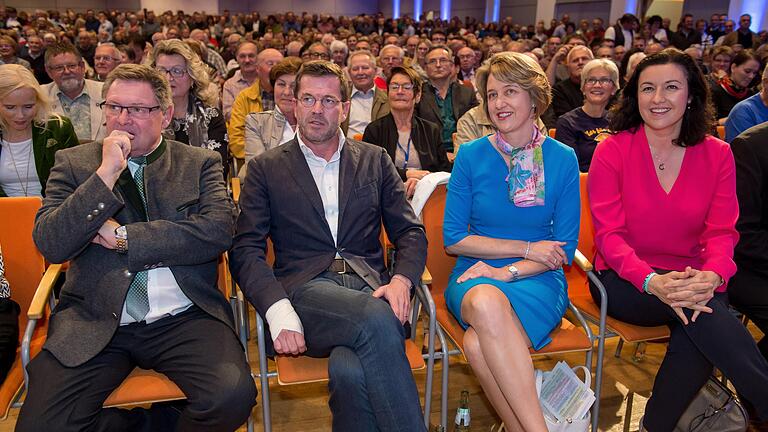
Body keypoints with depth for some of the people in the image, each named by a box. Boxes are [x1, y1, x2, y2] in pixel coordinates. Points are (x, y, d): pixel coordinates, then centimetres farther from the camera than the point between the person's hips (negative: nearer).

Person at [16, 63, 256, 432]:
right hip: (94, 320, 2)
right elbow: (50, 245, -3)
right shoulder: (74, 162, 10)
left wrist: (123, 237, -9)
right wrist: (106, 173, -11)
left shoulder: (200, 163, 8)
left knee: (233, 397, -25)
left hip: (184, 317, -1)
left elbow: (218, 232, -9)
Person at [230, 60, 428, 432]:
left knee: (350, 370, -33)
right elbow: (246, 250, 5)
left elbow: (410, 232, 15)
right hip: (304, 287, -1)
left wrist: (401, 280, -8)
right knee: (376, 319, -34)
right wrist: (277, 310, -14)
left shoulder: (375, 160, 19)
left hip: (368, 286, 1)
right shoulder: (265, 168, 14)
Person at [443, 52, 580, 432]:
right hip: (475, 277, 1)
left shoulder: (563, 159, 2)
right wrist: (527, 248, -8)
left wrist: (507, 272, -15)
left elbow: (564, 249, 1)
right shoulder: (471, 155, 3)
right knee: (486, 302, -37)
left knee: (479, 344, -33)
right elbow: (453, 238, -1)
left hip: (538, 282, -1)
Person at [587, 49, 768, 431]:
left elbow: (721, 231, 0)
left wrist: (712, 276, -24)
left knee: (698, 321, -31)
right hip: (625, 281, -2)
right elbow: (609, 234, -8)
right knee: (703, 312, -31)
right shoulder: (611, 151, -3)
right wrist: (651, 281, -27)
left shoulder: (716, 154, 6)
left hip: (689, 281, 3)